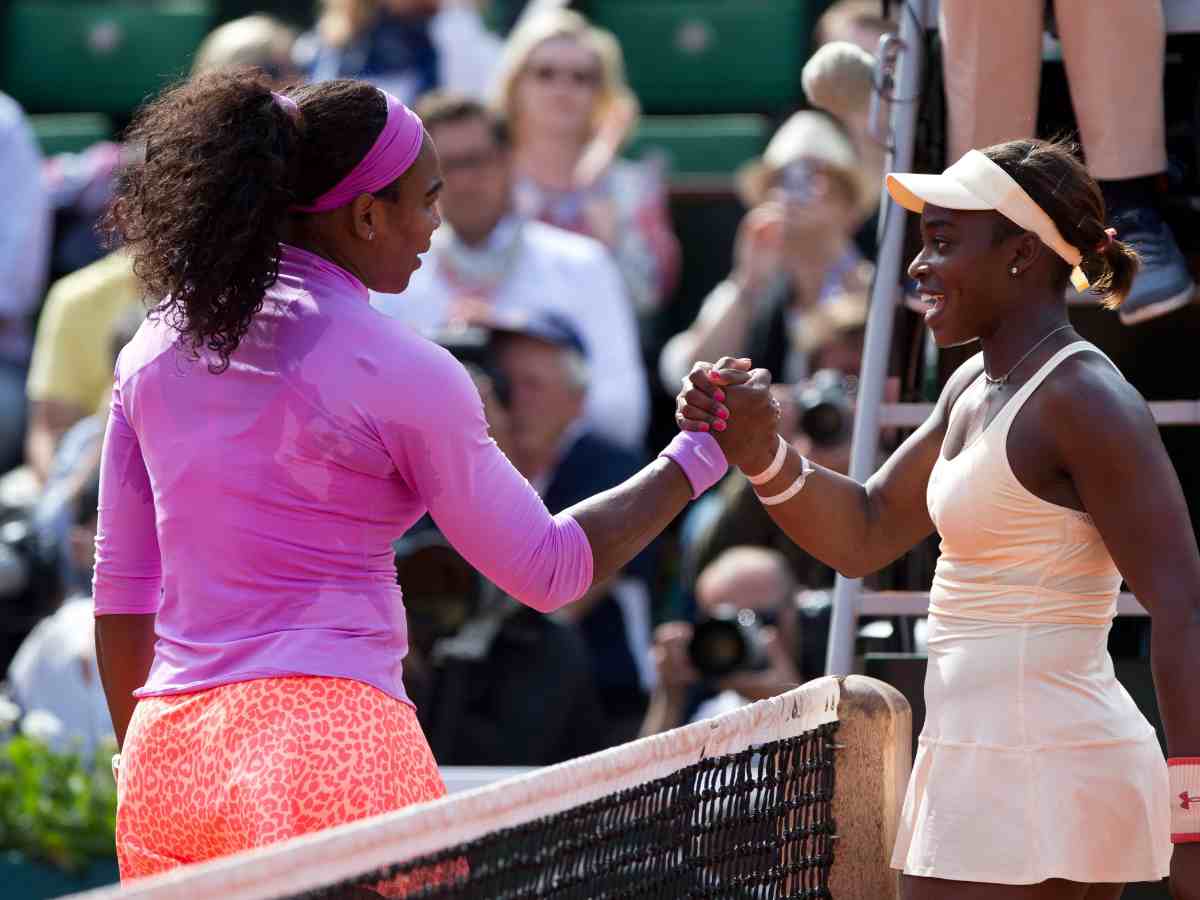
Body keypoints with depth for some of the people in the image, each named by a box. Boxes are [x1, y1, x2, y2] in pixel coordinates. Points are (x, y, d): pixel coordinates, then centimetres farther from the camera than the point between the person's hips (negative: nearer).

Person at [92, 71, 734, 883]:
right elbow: (548, 570, 2)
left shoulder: (157, 349, 9)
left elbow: (122, 587, 15)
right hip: (333, 744, -6)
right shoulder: (402, 373, -7)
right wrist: (698, 460, 9)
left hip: (166, 755, 6)